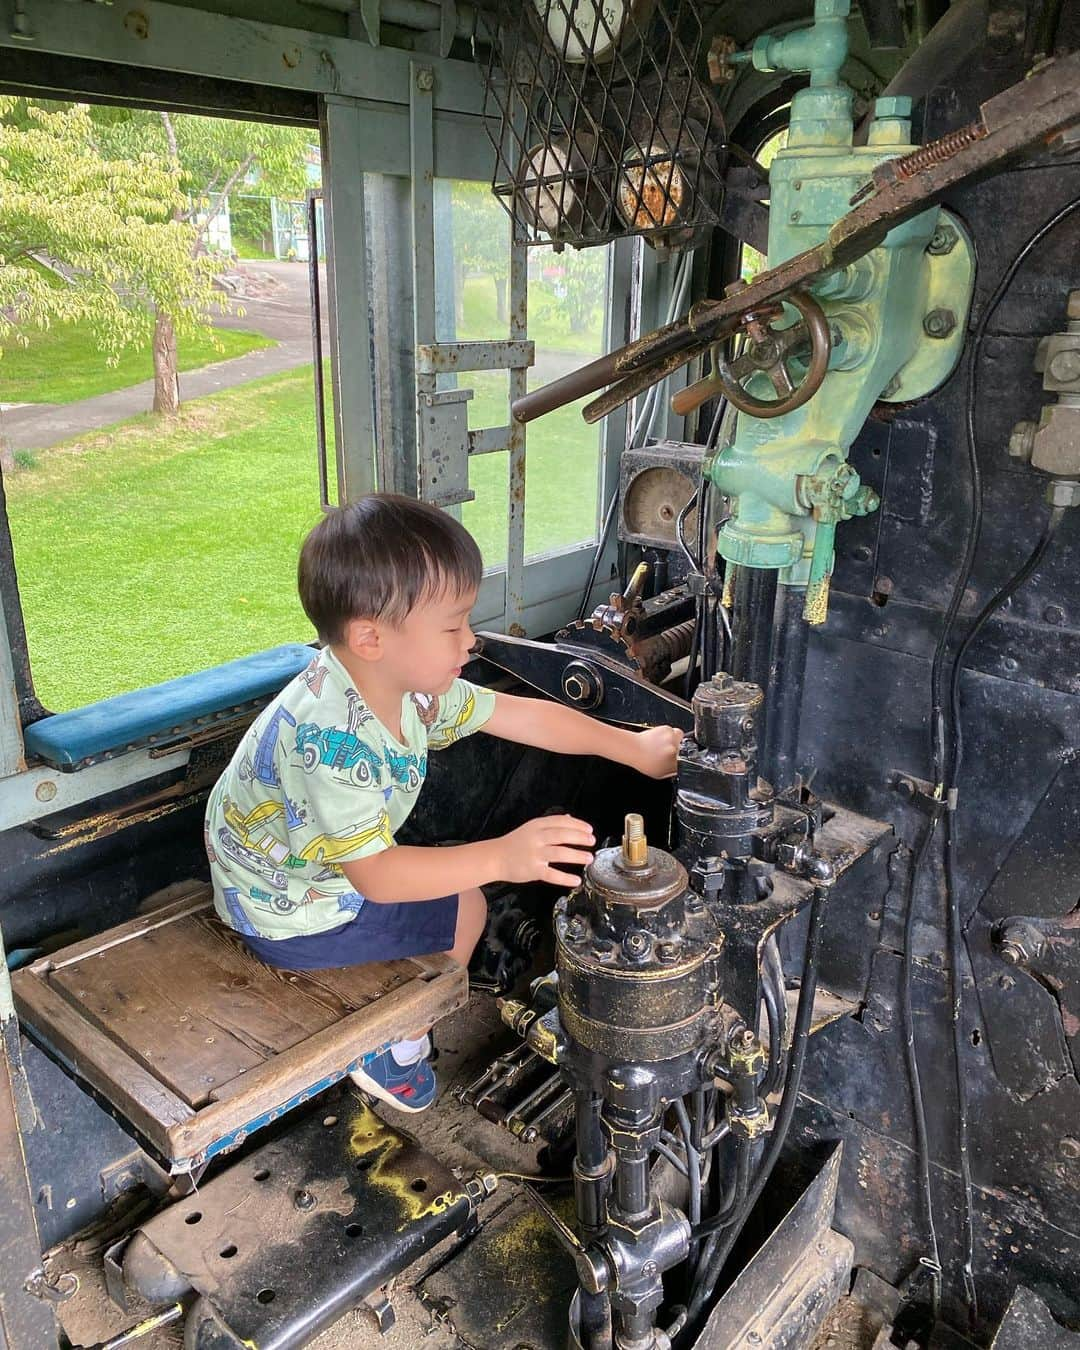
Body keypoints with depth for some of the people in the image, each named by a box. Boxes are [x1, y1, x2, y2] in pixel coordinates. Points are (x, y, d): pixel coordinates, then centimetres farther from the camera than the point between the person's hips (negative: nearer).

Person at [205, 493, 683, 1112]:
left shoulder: (408, 683, -10)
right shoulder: (329, 739, -37)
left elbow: (521, 714, -3)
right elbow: (374, 873, -36)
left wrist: (634, 746, 0)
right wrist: (501, 857, -41)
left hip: (333, 870, 8)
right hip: (290, 914, -8)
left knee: (458, 886, 13)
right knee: (466, 910, -3)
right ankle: (388, 1049, 19)